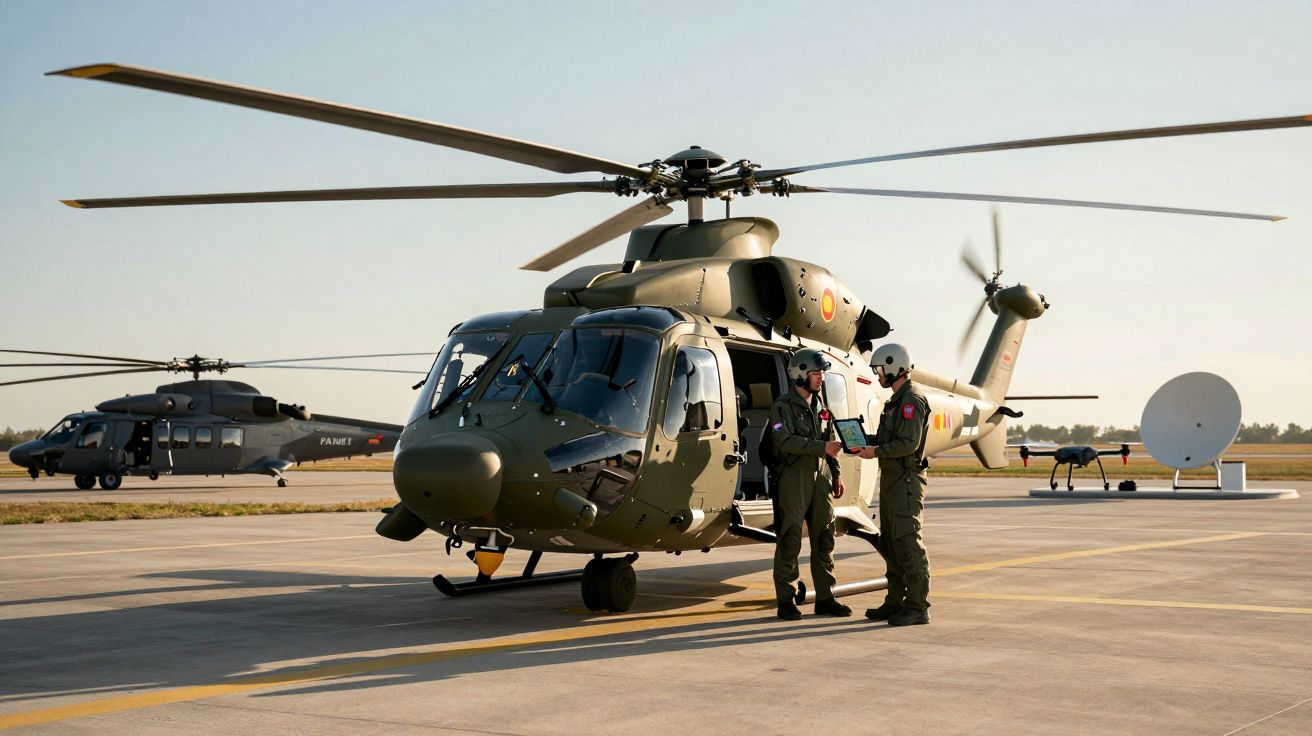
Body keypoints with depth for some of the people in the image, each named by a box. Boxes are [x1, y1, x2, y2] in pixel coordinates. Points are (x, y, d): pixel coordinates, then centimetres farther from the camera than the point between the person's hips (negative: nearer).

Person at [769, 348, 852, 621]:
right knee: (790, 539, -5)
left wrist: (836, 475, 17)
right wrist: (821, 447, -24)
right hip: (794, 476, -7)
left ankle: (825, 598, 14)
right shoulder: (783, 406, -6)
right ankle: (785, 601, 0)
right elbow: (786, 441, -19)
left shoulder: (820, 406, 16)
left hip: (820, 476, 7)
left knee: (824, 537, 7)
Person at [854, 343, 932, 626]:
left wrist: (876, 452, -16)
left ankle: (918, 607, -6)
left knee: (909, 544, -9)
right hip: (891, 479, 10)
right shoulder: (897, 400, 18)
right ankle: (895, 603, 19)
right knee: (891, 544, 13)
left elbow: (908, 444, -22)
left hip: (906, 481, -10)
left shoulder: (912, 400, -14)